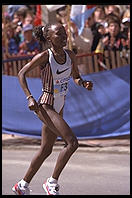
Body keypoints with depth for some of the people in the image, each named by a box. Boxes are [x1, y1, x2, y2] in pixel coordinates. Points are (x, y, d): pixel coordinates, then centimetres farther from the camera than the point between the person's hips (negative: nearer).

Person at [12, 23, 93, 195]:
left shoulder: (70, 55, 1)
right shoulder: (44, 56, -16)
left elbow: (76, 77, 16)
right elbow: (22, 74, -9)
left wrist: (84, 83, -7)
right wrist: (29, 97, -20)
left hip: (59, 108, 8)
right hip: (45, 106, -8)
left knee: (46, 150, 16)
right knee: (72, 142, -20)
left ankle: (23, 185, 32)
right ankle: (53, 182, -7)